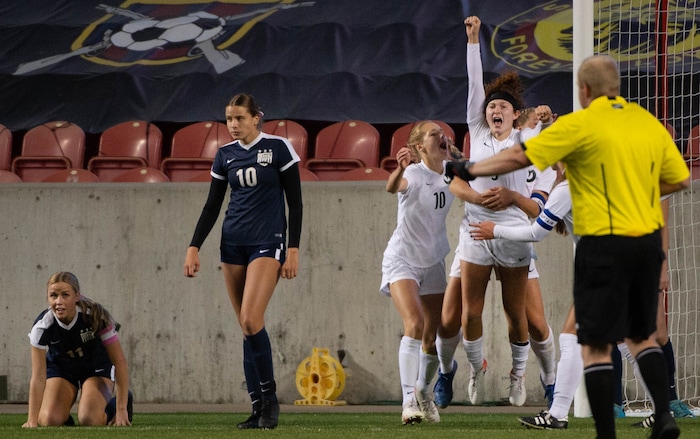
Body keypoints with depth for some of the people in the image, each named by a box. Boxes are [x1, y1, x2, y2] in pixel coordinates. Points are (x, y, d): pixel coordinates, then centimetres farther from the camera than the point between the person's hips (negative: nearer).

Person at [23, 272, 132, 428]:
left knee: (90, 420, -24)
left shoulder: (96, 317, -32)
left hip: (97, 367, -1)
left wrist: (121, 410, -25)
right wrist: (32, 421, -29)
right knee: (50, 421, -20)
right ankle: (64, 417, 16)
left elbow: (120, 363, -24)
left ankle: (114, 405, 10)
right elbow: (38, 378, -25)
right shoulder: (42, 327, -29)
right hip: (59, 366, 1)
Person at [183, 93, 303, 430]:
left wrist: (293, 249, -10)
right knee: (247, 327, 2)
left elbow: (294, 201, -4)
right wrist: (194, 247, 4)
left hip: (268, 243, -5)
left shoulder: (278, 147, -4)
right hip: (233, 243, 5)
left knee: (250, 320, -19)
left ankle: (269, 398, -9)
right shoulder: (225, 154, 9)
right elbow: (212, 205, 13)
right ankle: (258, 408, 4)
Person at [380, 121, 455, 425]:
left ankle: (422, 393, 29)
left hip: (433, 263, 6)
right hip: (402, 260, -6)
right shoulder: (413, 175, -19)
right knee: (414, 325, -23)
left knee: (433, 337, 7)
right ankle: (408, 402, -25)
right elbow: (392, 187, -42)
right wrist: (398, 170, -64)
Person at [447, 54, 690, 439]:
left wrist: (470, 170, 3)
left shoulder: (579, 125, -9)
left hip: (605, 245, -6)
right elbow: (681, 180, 11)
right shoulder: (649, 123, 7)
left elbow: (521, 157, -9)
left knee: (595, 346, 0)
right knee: (642, 335, 21)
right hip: (648, 239, 6)